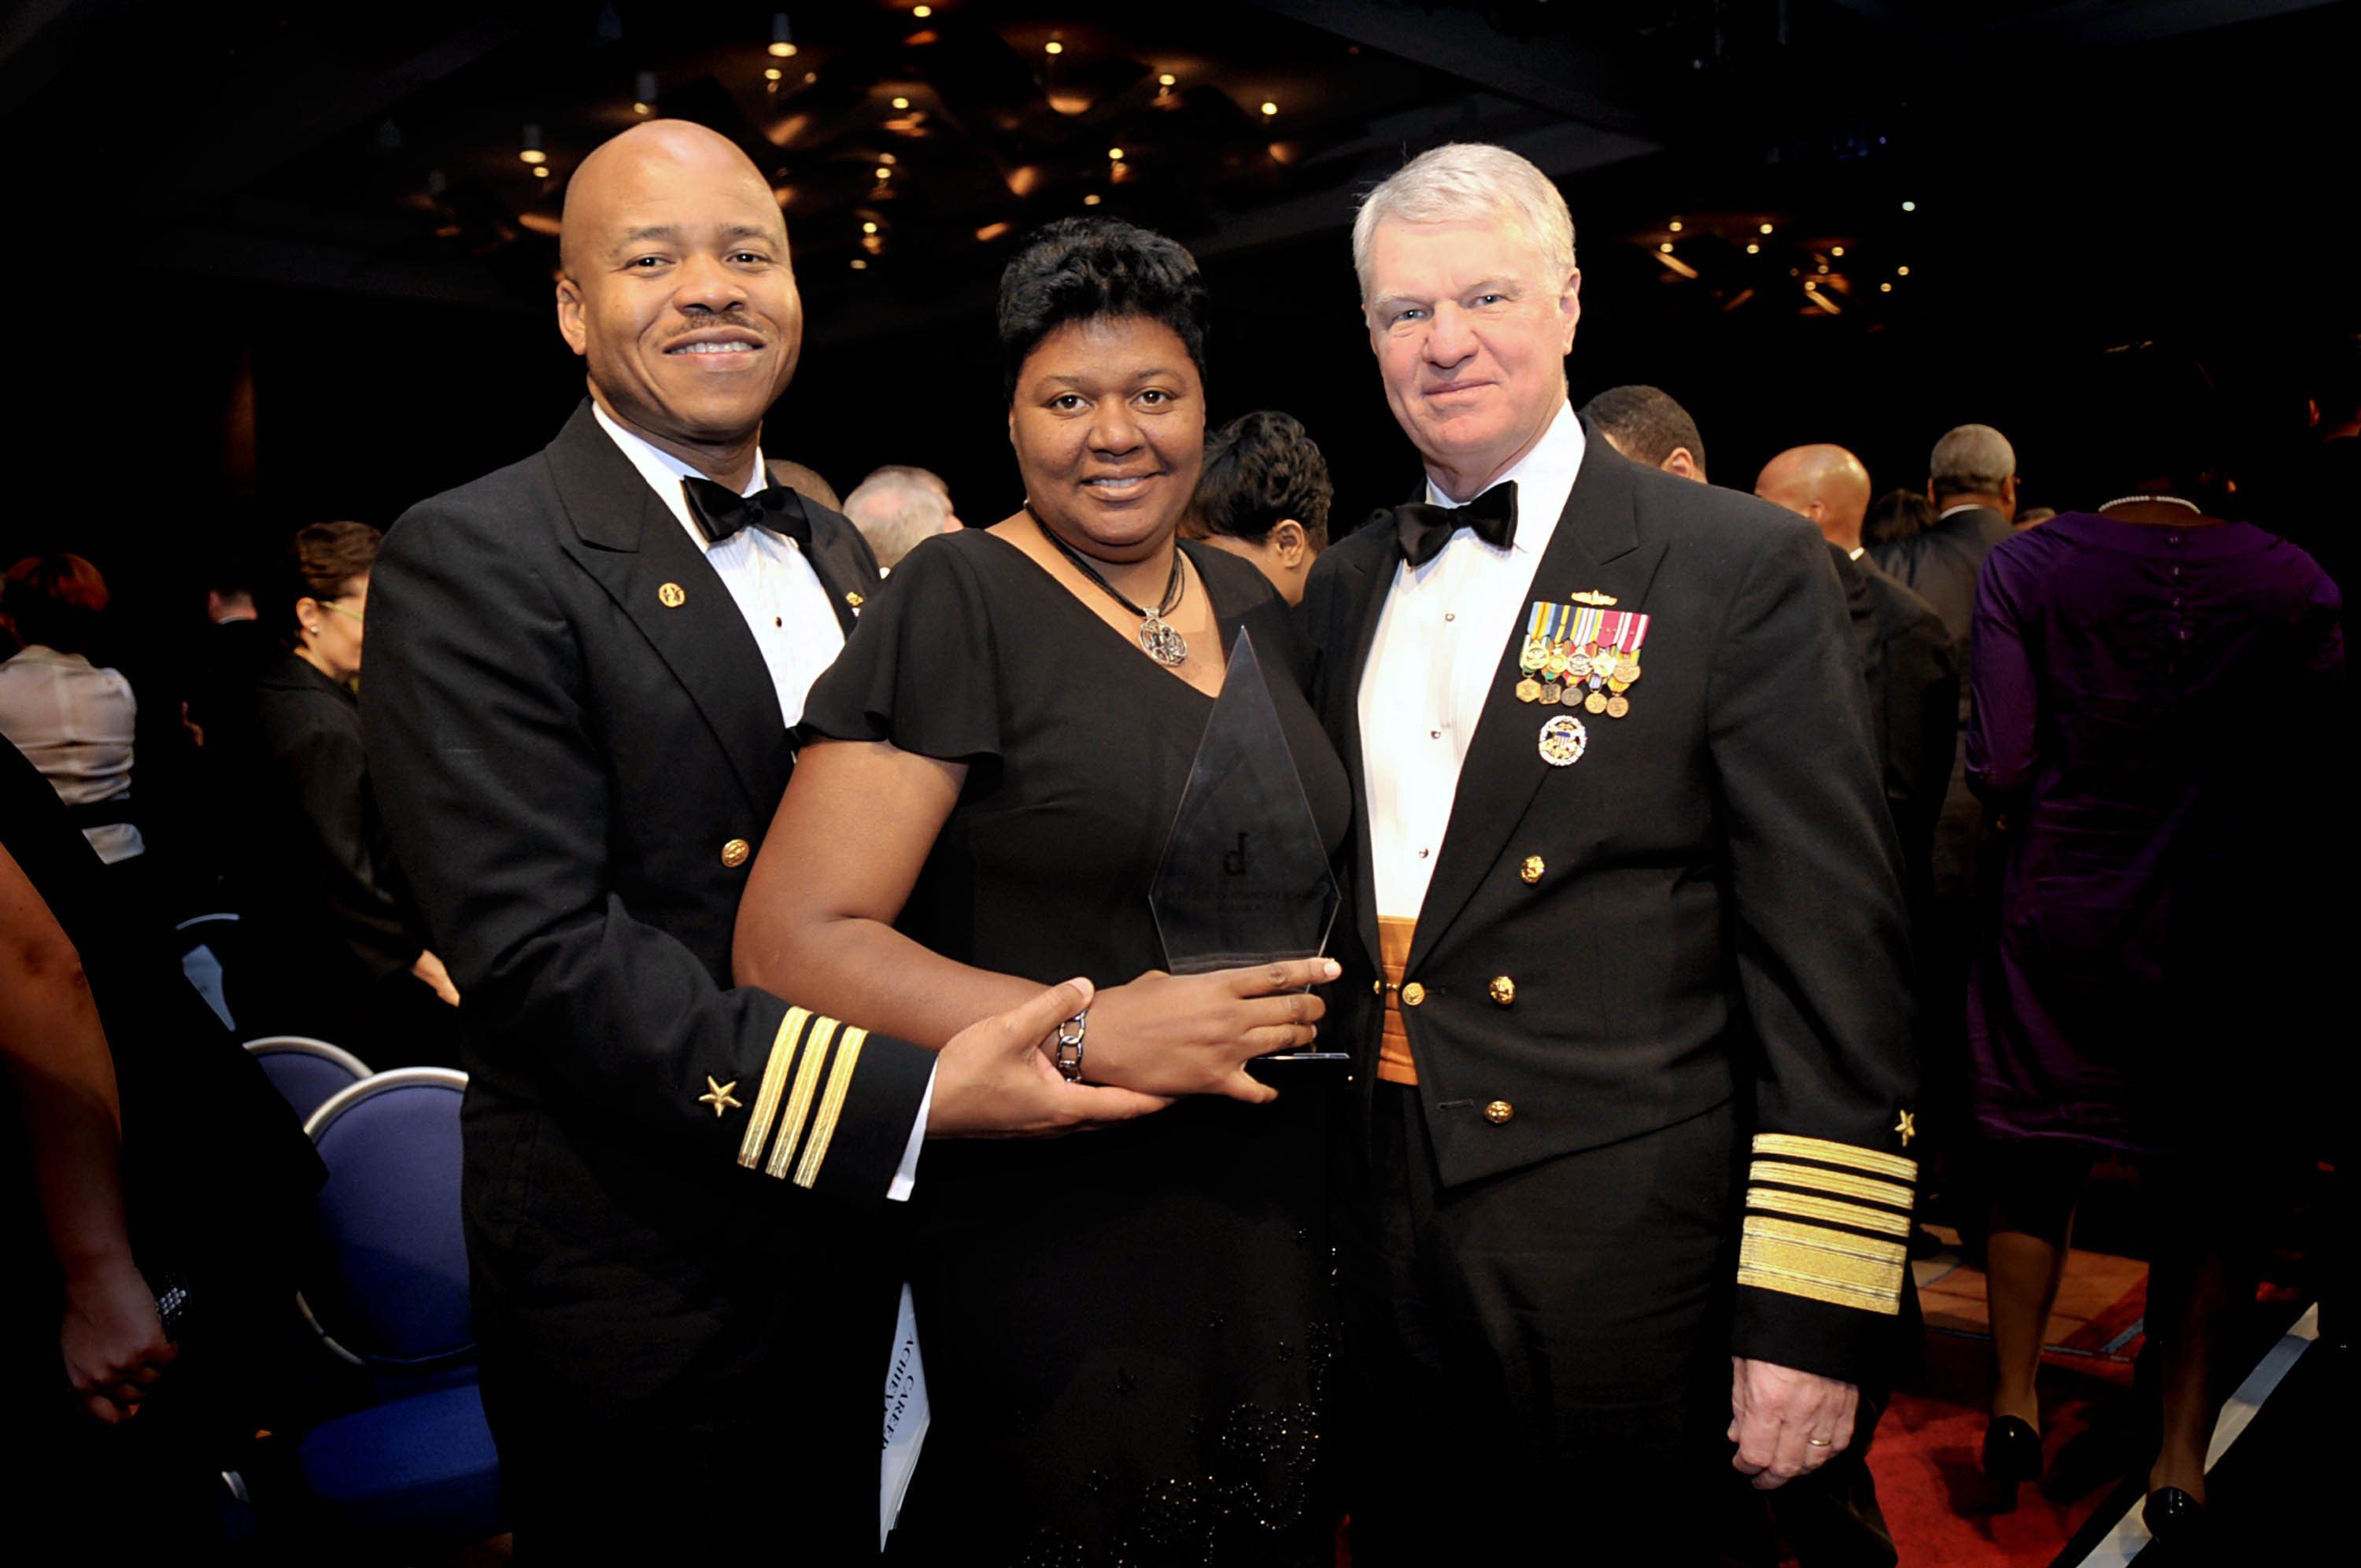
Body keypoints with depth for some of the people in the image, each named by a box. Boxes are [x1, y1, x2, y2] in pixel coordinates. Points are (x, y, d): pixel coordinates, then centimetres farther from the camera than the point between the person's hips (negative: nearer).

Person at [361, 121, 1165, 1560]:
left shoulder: (837, 554, 8)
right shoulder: (475, 562, -15)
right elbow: (542, 953, -24)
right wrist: (911, 1097, -29)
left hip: (847, 1254, 7)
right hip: (641, 1295, -6)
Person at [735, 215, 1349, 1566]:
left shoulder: (1250, 604, 8)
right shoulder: (958, 603, -12)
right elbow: (790, 943, -18)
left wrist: (1315, 993, 4)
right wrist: (1092, 1035, -24)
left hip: (1276, 1226, 7)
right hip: (1057, 1240, -6)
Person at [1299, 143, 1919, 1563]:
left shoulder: (1748, 569, -8)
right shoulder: (1346, 588, 9)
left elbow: (1832, 958, -11)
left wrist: (1809, 1315, -13)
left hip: (1618, 1267, -4)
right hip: (1373, 1240, 5)